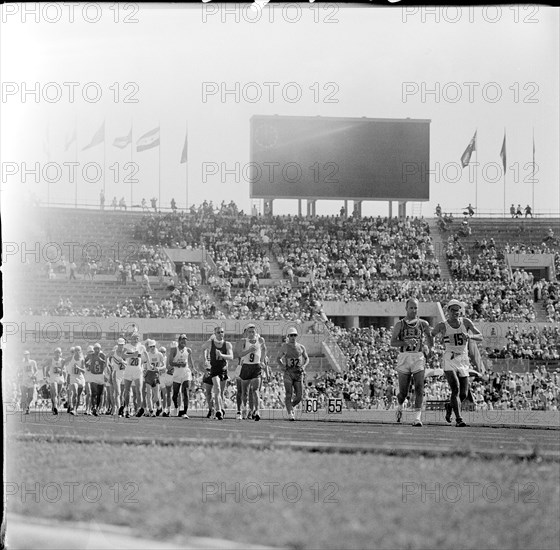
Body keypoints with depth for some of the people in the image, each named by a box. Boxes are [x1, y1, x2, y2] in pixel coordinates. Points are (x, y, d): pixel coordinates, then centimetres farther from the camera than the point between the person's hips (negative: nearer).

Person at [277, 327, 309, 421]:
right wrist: (282, 365, -7)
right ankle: (290, 413, -10)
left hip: (298, 373, 3)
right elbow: (278, 358, 12)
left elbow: (307, 358, 20)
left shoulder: (301, 347, 9)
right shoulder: (284, 347, 3)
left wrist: (304, 366, 1)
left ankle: (290, 406, 27)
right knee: (289, 394, -12)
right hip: (288, 372, -3)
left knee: (299, 396, -1)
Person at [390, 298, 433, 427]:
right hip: (404, 358, -1)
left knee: (419, 387, -15)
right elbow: (393, 342, -7)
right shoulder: (400, 324, 2)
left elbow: (430, 340, 22)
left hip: (418, 358, 1)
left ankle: (417, 417, -16)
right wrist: (406, 342, -22)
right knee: (403, 391, 3)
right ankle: (399, 405, 37)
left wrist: (427, 348, 3)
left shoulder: (423, 324, 8)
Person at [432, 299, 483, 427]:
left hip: (463, 361, 3)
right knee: (456, 389, -20)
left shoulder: (466, 322, 3)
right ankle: (458, 419, -20)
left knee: (464, 394, 6)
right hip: (449, 360, -3)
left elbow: (480, 337, -2)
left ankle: (449, 406, 37)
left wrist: (470, 336, -21)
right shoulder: (442, 326, -2)